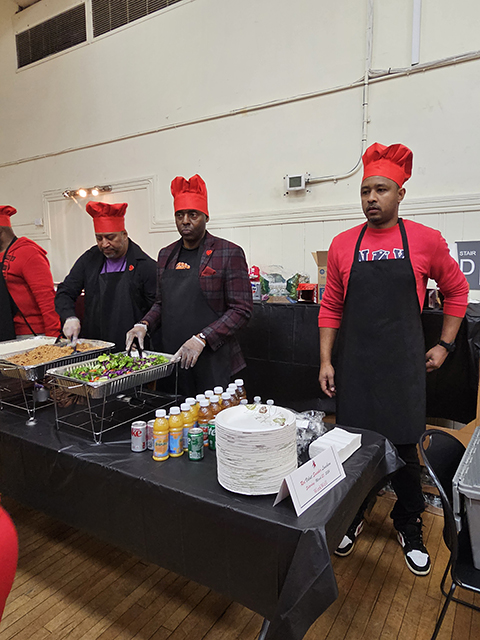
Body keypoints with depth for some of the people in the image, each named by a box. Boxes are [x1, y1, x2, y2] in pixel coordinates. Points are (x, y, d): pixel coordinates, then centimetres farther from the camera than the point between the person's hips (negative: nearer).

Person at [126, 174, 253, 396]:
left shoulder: (229, 253, -6)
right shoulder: (165, 255, 12)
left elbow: (241, 309, -10)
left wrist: (201, 339, -17)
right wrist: (144, 325, 1)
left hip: (213, 361, -4)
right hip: (171, 359, 5)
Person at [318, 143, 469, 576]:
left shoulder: (425, 240, -2)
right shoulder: (343, 245, 2)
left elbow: (456, 290, 11)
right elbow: (331, 308, 6)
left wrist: (445, 345, 6)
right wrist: (325, 360, 1)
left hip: (403, 364, -1)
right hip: (354, 365, 1)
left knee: (404, 446, 9)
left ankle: (409, 527, 34)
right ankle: (354, 516, 36)